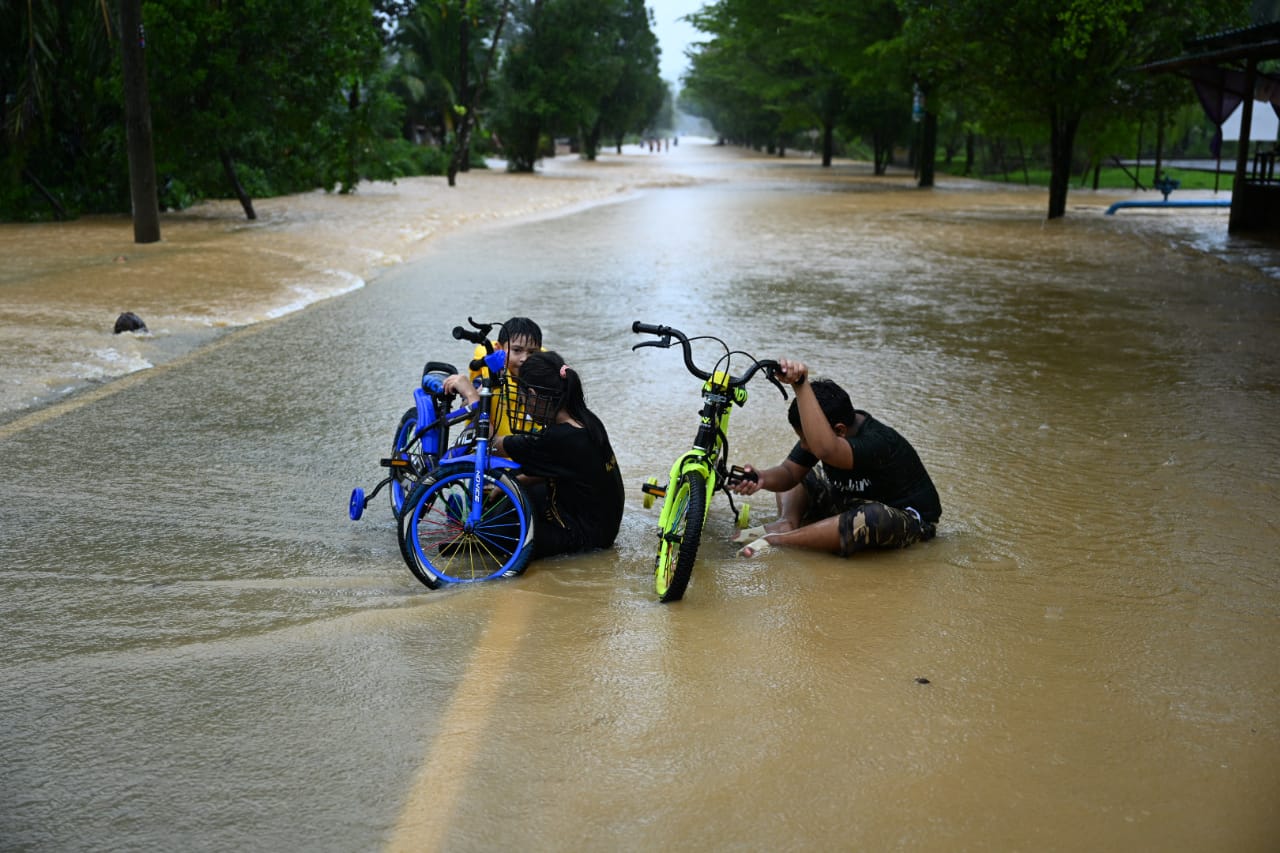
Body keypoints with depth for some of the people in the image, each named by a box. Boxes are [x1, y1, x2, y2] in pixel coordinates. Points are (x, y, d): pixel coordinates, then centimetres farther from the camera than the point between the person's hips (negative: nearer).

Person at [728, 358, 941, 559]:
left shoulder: (877, 442, -35)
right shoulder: (823, 429, -10)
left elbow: (825, 450, -54)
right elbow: (789, 472, -8)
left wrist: (801, 385, -57)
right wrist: (762, 478, -32)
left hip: (909, 517, -8)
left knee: (873, 518, -42)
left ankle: (777, 539, -34)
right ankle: (788, 522, -21)